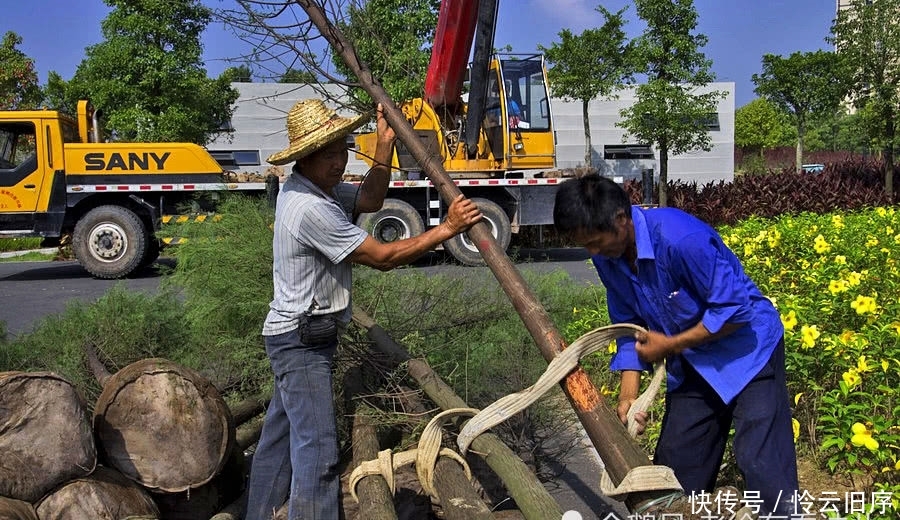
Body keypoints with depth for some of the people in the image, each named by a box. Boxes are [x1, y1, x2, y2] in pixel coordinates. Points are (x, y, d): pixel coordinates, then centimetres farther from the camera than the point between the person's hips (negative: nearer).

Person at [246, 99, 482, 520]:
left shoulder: (314, 187, 6)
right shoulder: (311, 208, -25)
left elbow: (368, 200, 16)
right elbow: (383, 257, -21)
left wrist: (384, 145, 6)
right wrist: (447, 228, -18)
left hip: (295, 336, 11)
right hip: (302, 340, -11)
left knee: (279, 437, 19)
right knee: (317, 449, -9)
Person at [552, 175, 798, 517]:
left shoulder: (682, 238, -32)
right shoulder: (606, 257, -10)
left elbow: (735, 309, -26)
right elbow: (629, 324, 1)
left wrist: (670, 346, -19)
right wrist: (629, 390, -9)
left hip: (747, 348, -6)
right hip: (690, 361, 7)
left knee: (761, 463, -11)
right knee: (674, 466, 10)